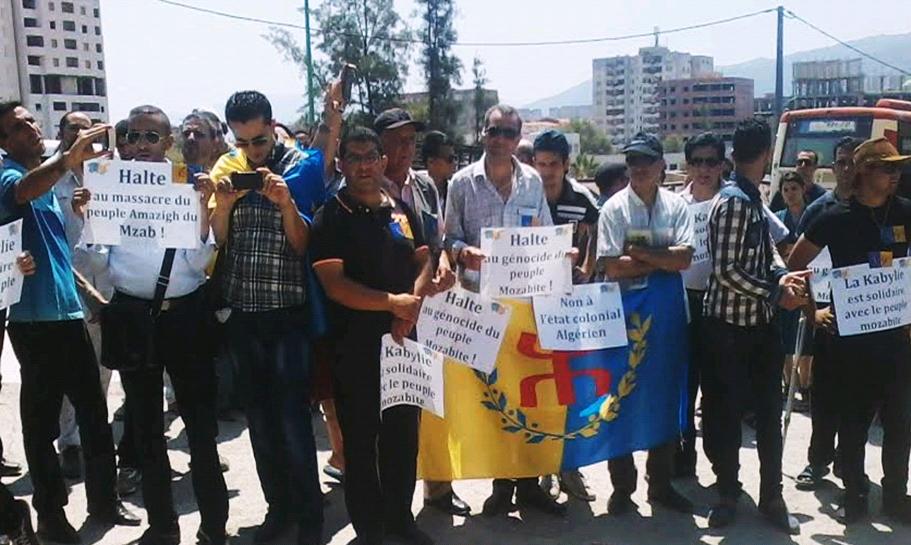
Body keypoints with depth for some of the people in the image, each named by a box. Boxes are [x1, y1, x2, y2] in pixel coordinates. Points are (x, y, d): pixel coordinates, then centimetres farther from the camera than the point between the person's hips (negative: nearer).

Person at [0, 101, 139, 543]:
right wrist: (68, 159, -53)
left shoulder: (47, 178, 17)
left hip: (68, 312, 8)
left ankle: (104, 500, 23)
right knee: (42, 420, 3)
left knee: (94, 411, 11)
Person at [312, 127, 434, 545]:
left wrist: (412, 304, -9)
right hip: (355, 343, -5)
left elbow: (423, 262, 10)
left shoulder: (402, 210, 10)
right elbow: (333, 284, -15)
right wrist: (392, 302, -21)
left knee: (404, 431, 13)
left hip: (404, 337, 5)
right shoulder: (331, 217, -6)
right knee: (361, 439, 6)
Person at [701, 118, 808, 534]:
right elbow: (728, 270, -23)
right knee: (726, 413, 6)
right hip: (730, 324, -9)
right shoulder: (733, 202, -18)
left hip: (759, 322, 9)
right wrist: (776, 294, -13)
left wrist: (783, 276, -5)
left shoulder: (753, 199, 11)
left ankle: (772, 497, 26)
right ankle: (728, 494, 23)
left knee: (769, 411, 14)